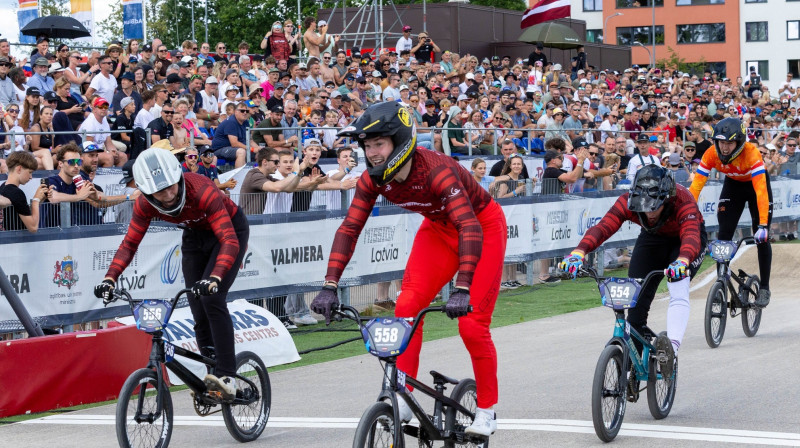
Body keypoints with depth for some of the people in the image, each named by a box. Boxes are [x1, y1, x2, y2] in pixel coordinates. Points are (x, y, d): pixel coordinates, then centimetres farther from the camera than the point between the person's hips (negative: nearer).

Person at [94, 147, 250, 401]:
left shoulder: (202, 191, -39)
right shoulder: (145, 204, -23)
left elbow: (229, 241, -44)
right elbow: (130, 243, -14)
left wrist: (214, 278, -60)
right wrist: (110, 278, -29)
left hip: (230, 230, -5)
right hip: (195, 235, 5)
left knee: (211, 298, -22)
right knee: (197, 306, -3)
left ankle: (227, 376, -22)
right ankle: (210, 369, 10)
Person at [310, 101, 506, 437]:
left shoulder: (436, 171, -37)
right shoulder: (373, 179, -18)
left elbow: (470, 229, -45)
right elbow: (349, 229, -17)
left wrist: (462, 290, -54)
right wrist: (329, 286, -28)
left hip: (483, 226, -6)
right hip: (438, 229, 6)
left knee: (472, 324, -12)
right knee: (407, 306, -13)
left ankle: (487, 410, 5)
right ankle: (403, 398, -7)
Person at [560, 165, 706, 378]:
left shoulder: (683, 202, -39)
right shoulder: (628, 201, -30)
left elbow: (691, 235, -54)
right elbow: (602, 227, -41)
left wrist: (682, 260, -76)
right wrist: (579, 252, -60)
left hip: (684, 240, -3)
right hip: (653, 238, 4)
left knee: (678, 290, -31)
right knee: (636, 295, -8)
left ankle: (672, 346, -44)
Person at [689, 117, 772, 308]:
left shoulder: (751, 153, -38)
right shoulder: (711, 154, -29)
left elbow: (761, 191, -44)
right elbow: (695, 186, -30)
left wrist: (763, 225, -51)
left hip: (755, 184, -3)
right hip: (733, 185, 3)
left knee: (761, 237, -8)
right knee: (723, 234, -10)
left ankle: (764, 288, 5)